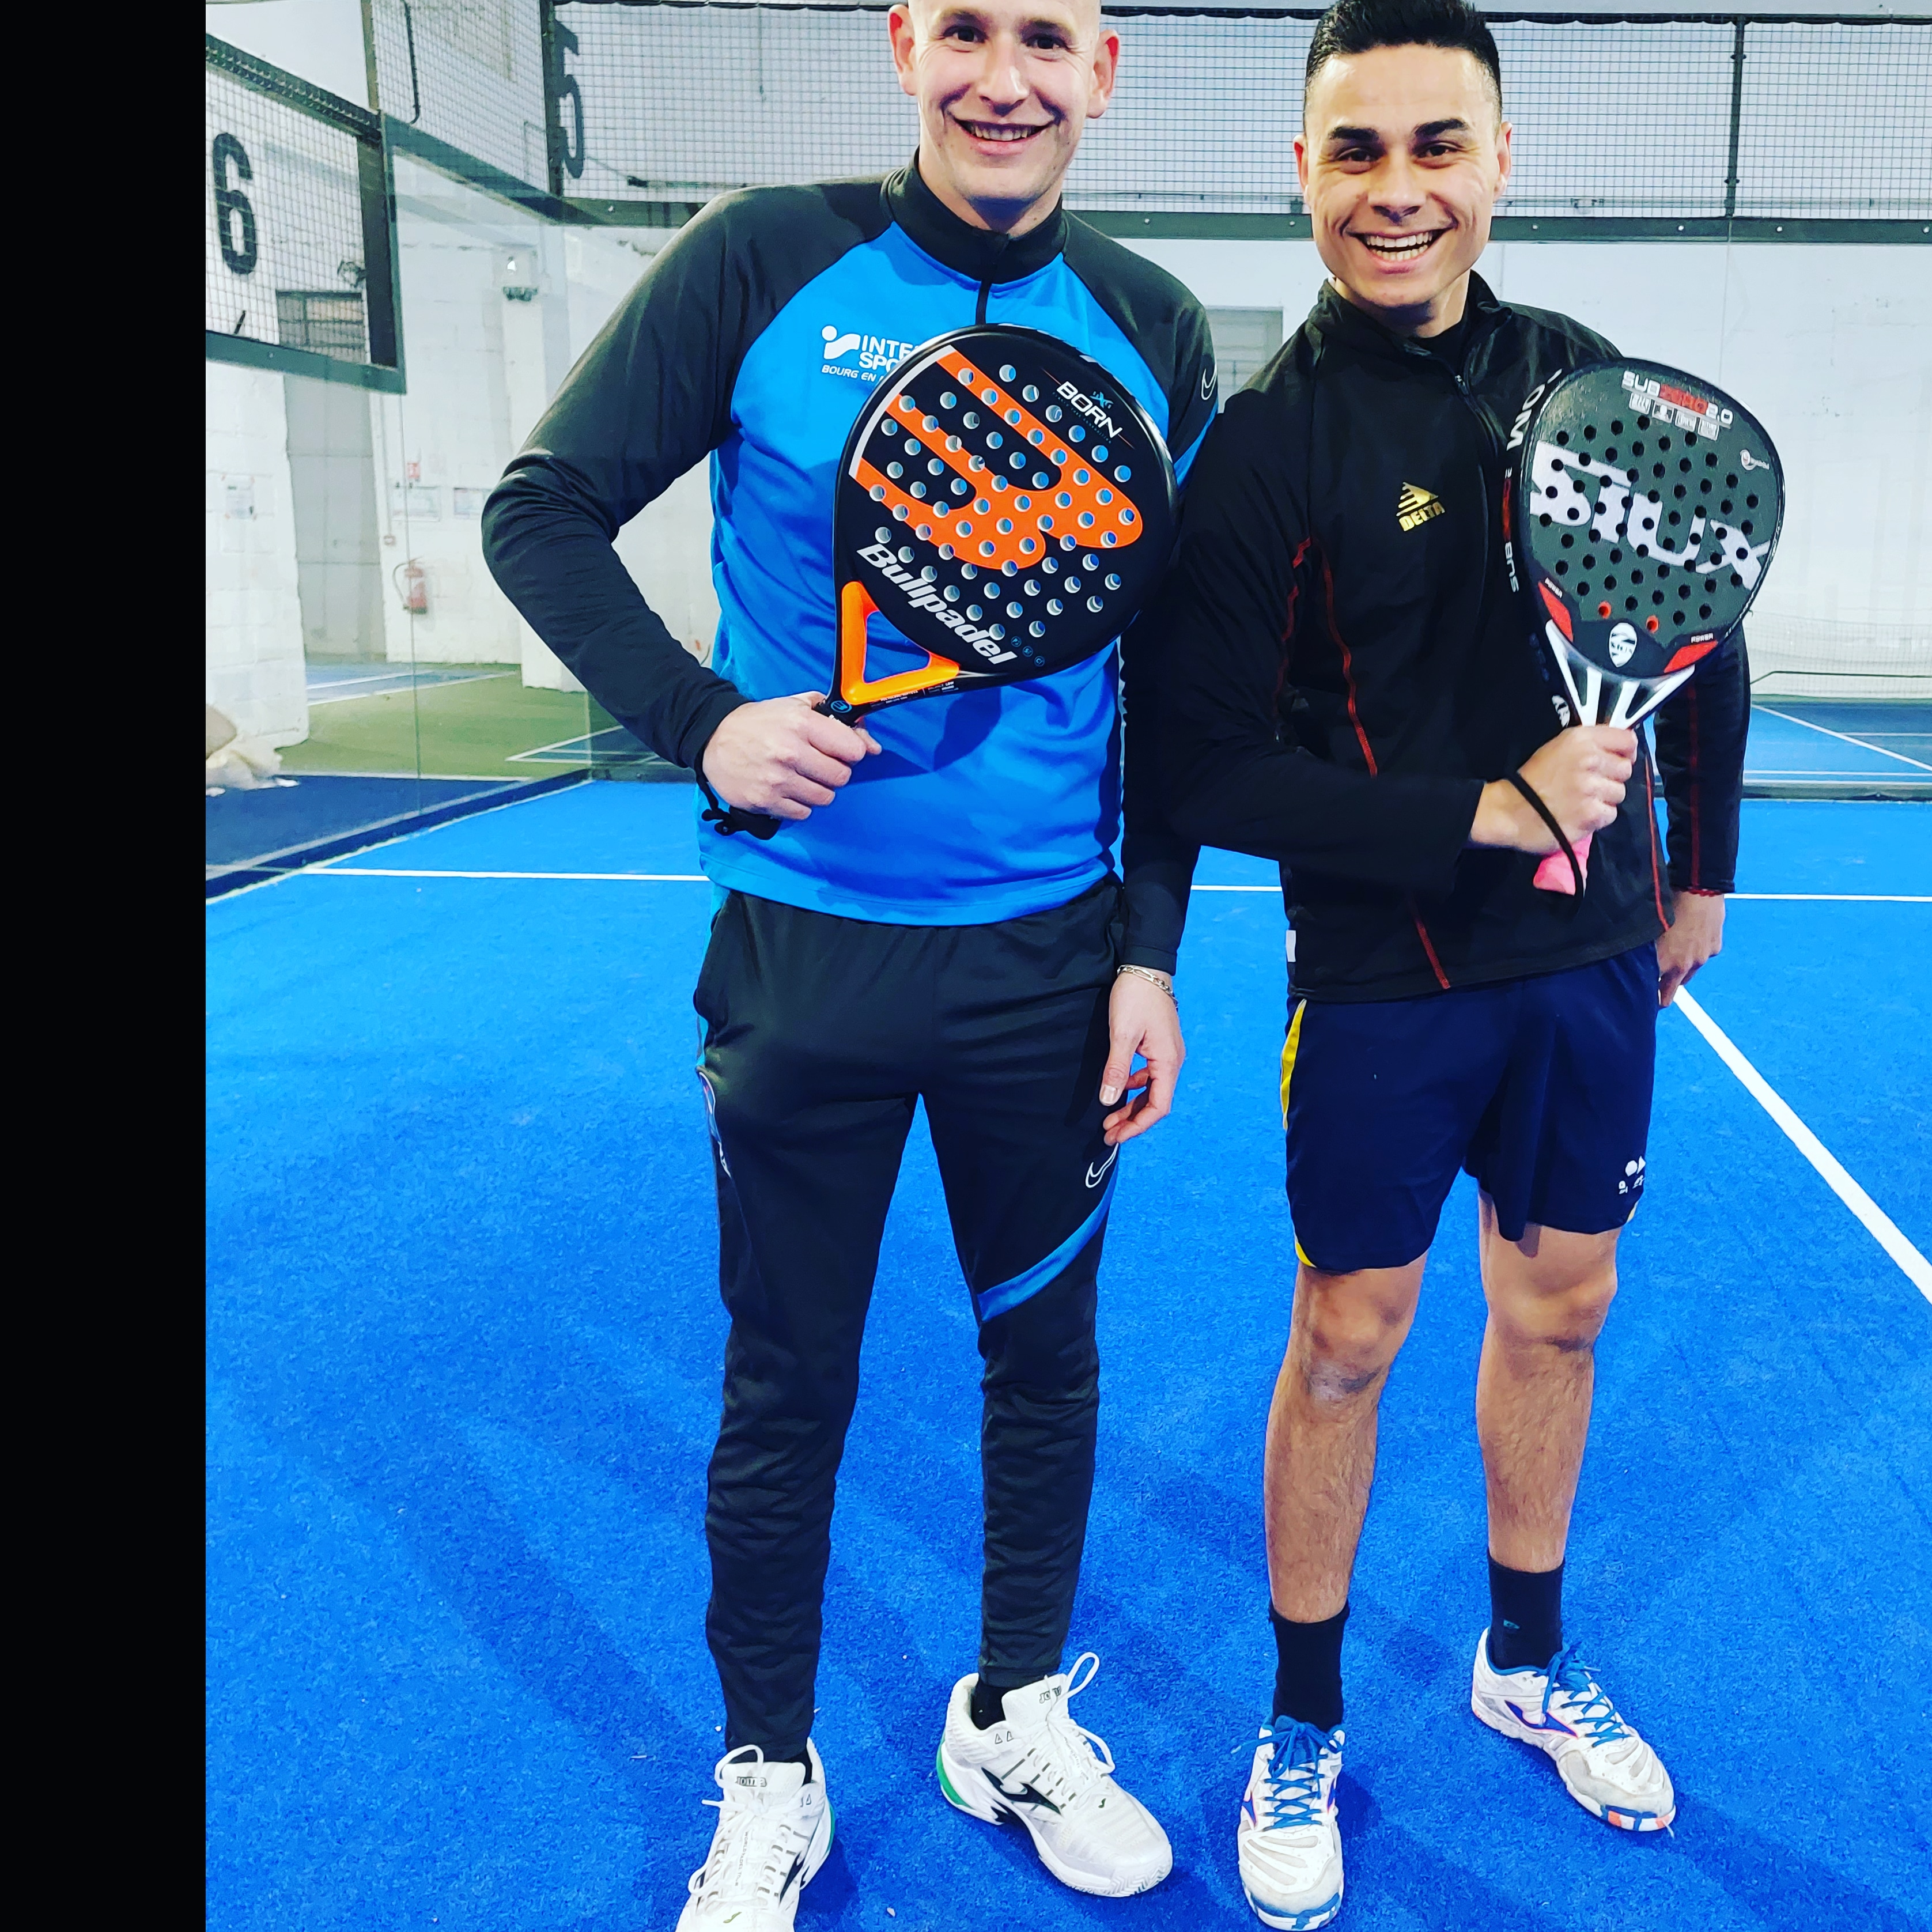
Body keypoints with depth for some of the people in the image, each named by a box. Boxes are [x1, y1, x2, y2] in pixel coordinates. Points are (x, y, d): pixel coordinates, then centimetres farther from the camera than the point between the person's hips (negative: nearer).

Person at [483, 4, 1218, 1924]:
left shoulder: (1151, 331, 4)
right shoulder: (765, 263, -3)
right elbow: (542, 511, 0)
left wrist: (1150, 946, 1)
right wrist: (703, 721, -14)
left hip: (1048, 956, 3)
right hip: (805, 946, -2)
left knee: (1045, 1354, 14)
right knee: (786, 1386, 9)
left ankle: (1013, 1718, 38)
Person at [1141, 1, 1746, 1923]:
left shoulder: (1591, 381, 2)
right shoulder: (1265, 441, -13)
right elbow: (1210, 774, -17)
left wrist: (1700, 869, 16)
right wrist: (1489, 811, -21)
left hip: (1593, 965, 5)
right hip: (1384, 983, -5)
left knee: (1558, 1312, 16)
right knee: (1346, 1345, 6)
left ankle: (1525, 1662, 40)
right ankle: (1302, 1732, 28)